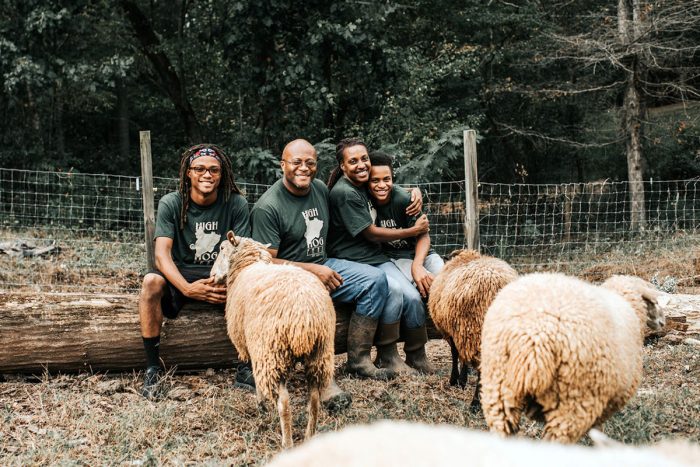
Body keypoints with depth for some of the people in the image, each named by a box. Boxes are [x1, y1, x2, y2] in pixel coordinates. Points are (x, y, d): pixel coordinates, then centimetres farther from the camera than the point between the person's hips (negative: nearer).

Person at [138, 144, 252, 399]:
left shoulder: (236, 204, -5)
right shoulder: (171, 203, -7)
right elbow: (162, 254, -16)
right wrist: (187, 288, -34)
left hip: (222, 277, 1)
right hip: (181, 276, 0)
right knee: (151, 281, -33)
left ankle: (245, 370, -16)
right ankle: (152, 369, -24)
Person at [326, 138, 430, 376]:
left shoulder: (363, 185, 13)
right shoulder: (344, 193, -14)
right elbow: (371, 233, -12)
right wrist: (414, 230, -2)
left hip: (376, 258, 8)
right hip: (351, 262, -8)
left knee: (411, 297, -17)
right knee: (393, 290, -31)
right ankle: (387, 357, -14)